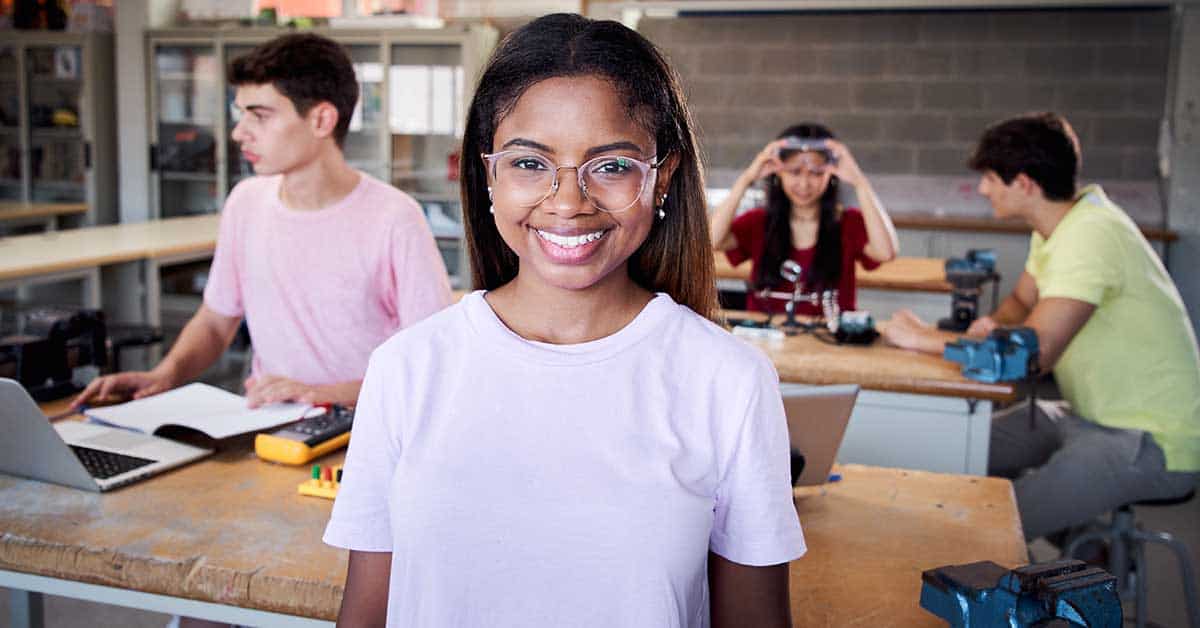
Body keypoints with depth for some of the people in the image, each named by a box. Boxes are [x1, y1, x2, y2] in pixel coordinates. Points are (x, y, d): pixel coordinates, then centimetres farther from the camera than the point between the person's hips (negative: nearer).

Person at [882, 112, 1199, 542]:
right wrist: (992, 326, -6)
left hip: (1152, 442, -10)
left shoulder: (1090, 237, -24)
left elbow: (1036, 352, -31)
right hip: (1093, 414, 10)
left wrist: (925, 339, -20)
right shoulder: (1058, 226, 5)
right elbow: (1021, 302, 18)